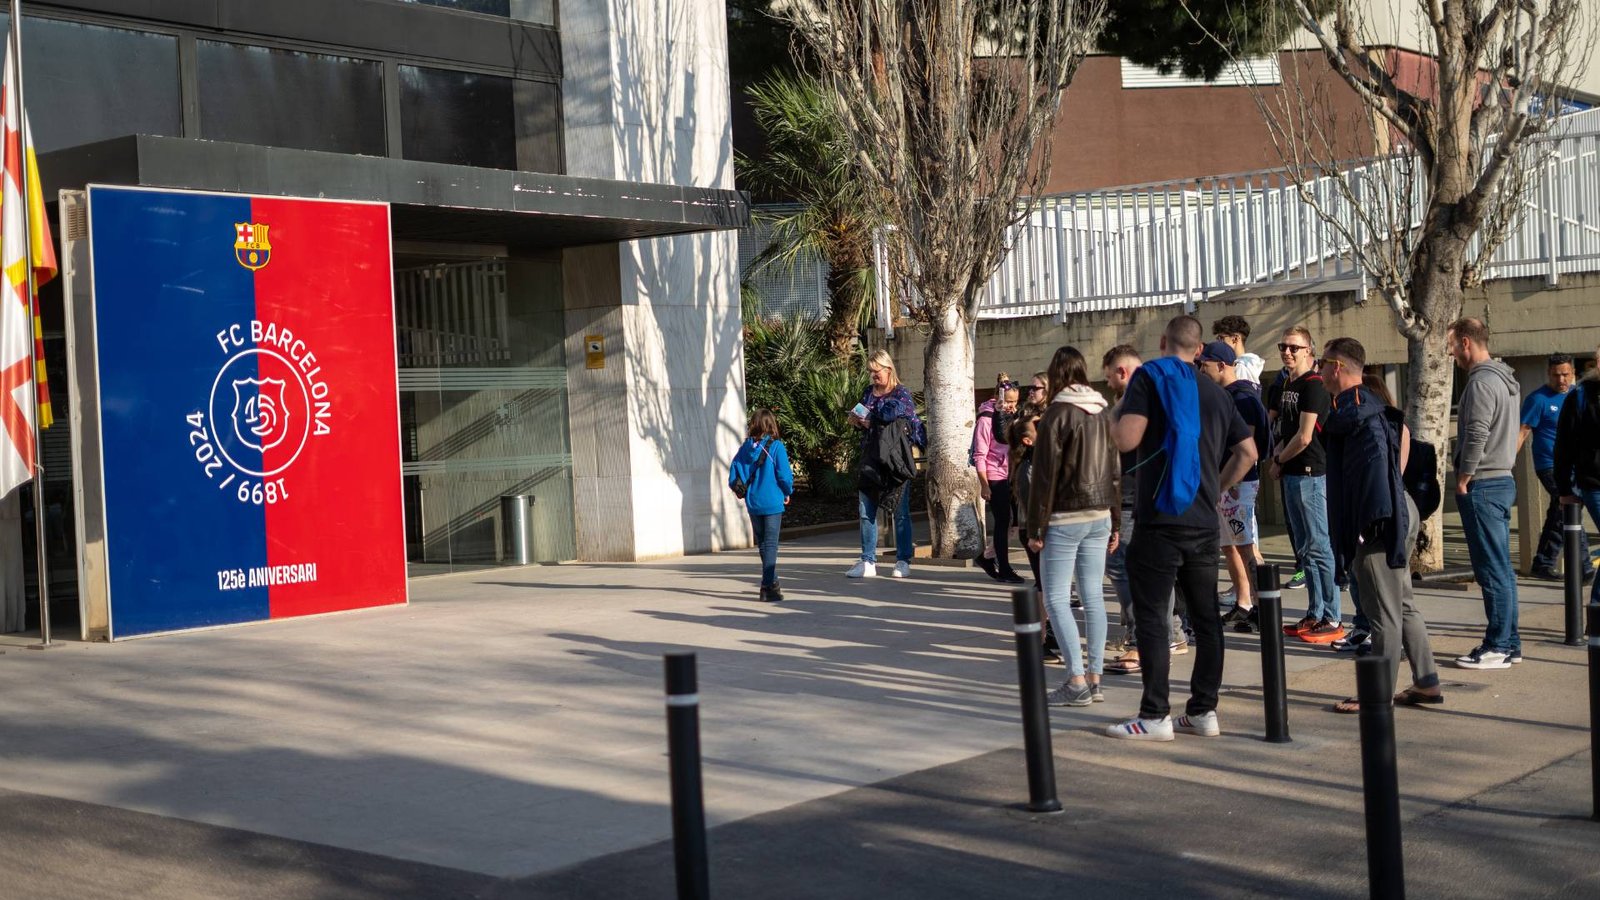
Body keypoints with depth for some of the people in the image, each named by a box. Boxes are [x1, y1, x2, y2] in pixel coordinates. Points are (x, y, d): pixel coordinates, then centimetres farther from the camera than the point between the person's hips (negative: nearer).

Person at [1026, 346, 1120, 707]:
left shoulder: (1057, 414, -10)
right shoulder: (1102, 414, 9)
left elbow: (1045, 475, -12)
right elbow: (1115, 471, 13)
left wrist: (1035, 527, -8)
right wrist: (1114, 522, 18)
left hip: (1065, 517, -7)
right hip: (1100, 515, 7)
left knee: (1057, 598, -3)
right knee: (1093, 597, 9)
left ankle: (1077, 681, -9)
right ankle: (1095, 678, 11)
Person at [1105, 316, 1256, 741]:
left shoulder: (1150, 377, -6)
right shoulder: (1215, 392, 12)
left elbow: (1126, 439, -16)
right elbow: (1247, 451, 12)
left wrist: (1117, 416, 5)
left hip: (1159, 519, -5)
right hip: (1204, 522, 6)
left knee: (1150, 617, -1)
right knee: (1205, 616, 11)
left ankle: (1155, 716, -1)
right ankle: (1204, 710, 14)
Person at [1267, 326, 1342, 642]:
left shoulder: (1313, 385, -12)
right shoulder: (1286, 386, 16)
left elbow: (1304, 437, -16)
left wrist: (1279, 461, -3)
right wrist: (1276, 460, 4)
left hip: (1312, 474, -10)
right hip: (1292, 474, 10)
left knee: (1319, 548, -7)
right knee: (1305, 549, 13)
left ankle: (1333, 620, -4)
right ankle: (1314, 615, 20)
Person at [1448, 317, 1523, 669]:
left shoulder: (1481, 382, -16)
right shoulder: (1506, 379, 15)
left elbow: (1476, 436, -23)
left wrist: (1463, 480, -12)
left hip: (1482, 485, -10)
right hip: (1503, 479, 10)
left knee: (1492, 570, -6)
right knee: (1501, 569, 13)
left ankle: (1497, 647, -2)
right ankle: (1509, 642, 19)